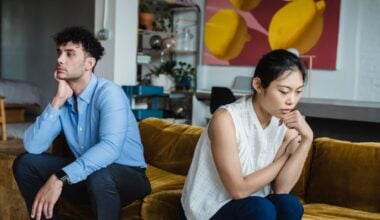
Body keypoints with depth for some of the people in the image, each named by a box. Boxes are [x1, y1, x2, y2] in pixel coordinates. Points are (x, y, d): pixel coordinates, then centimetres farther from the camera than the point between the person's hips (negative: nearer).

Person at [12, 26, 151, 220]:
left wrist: (60, 178, -43)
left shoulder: (108, 92, -20)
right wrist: (58, 101, -19)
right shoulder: (63, 98, 0)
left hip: (127, 176, -6)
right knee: (25, 163, -4)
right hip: (85, 176, 6)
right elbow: (32, 146, -10)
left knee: (98, 176, -38)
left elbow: (110, 148, -37)